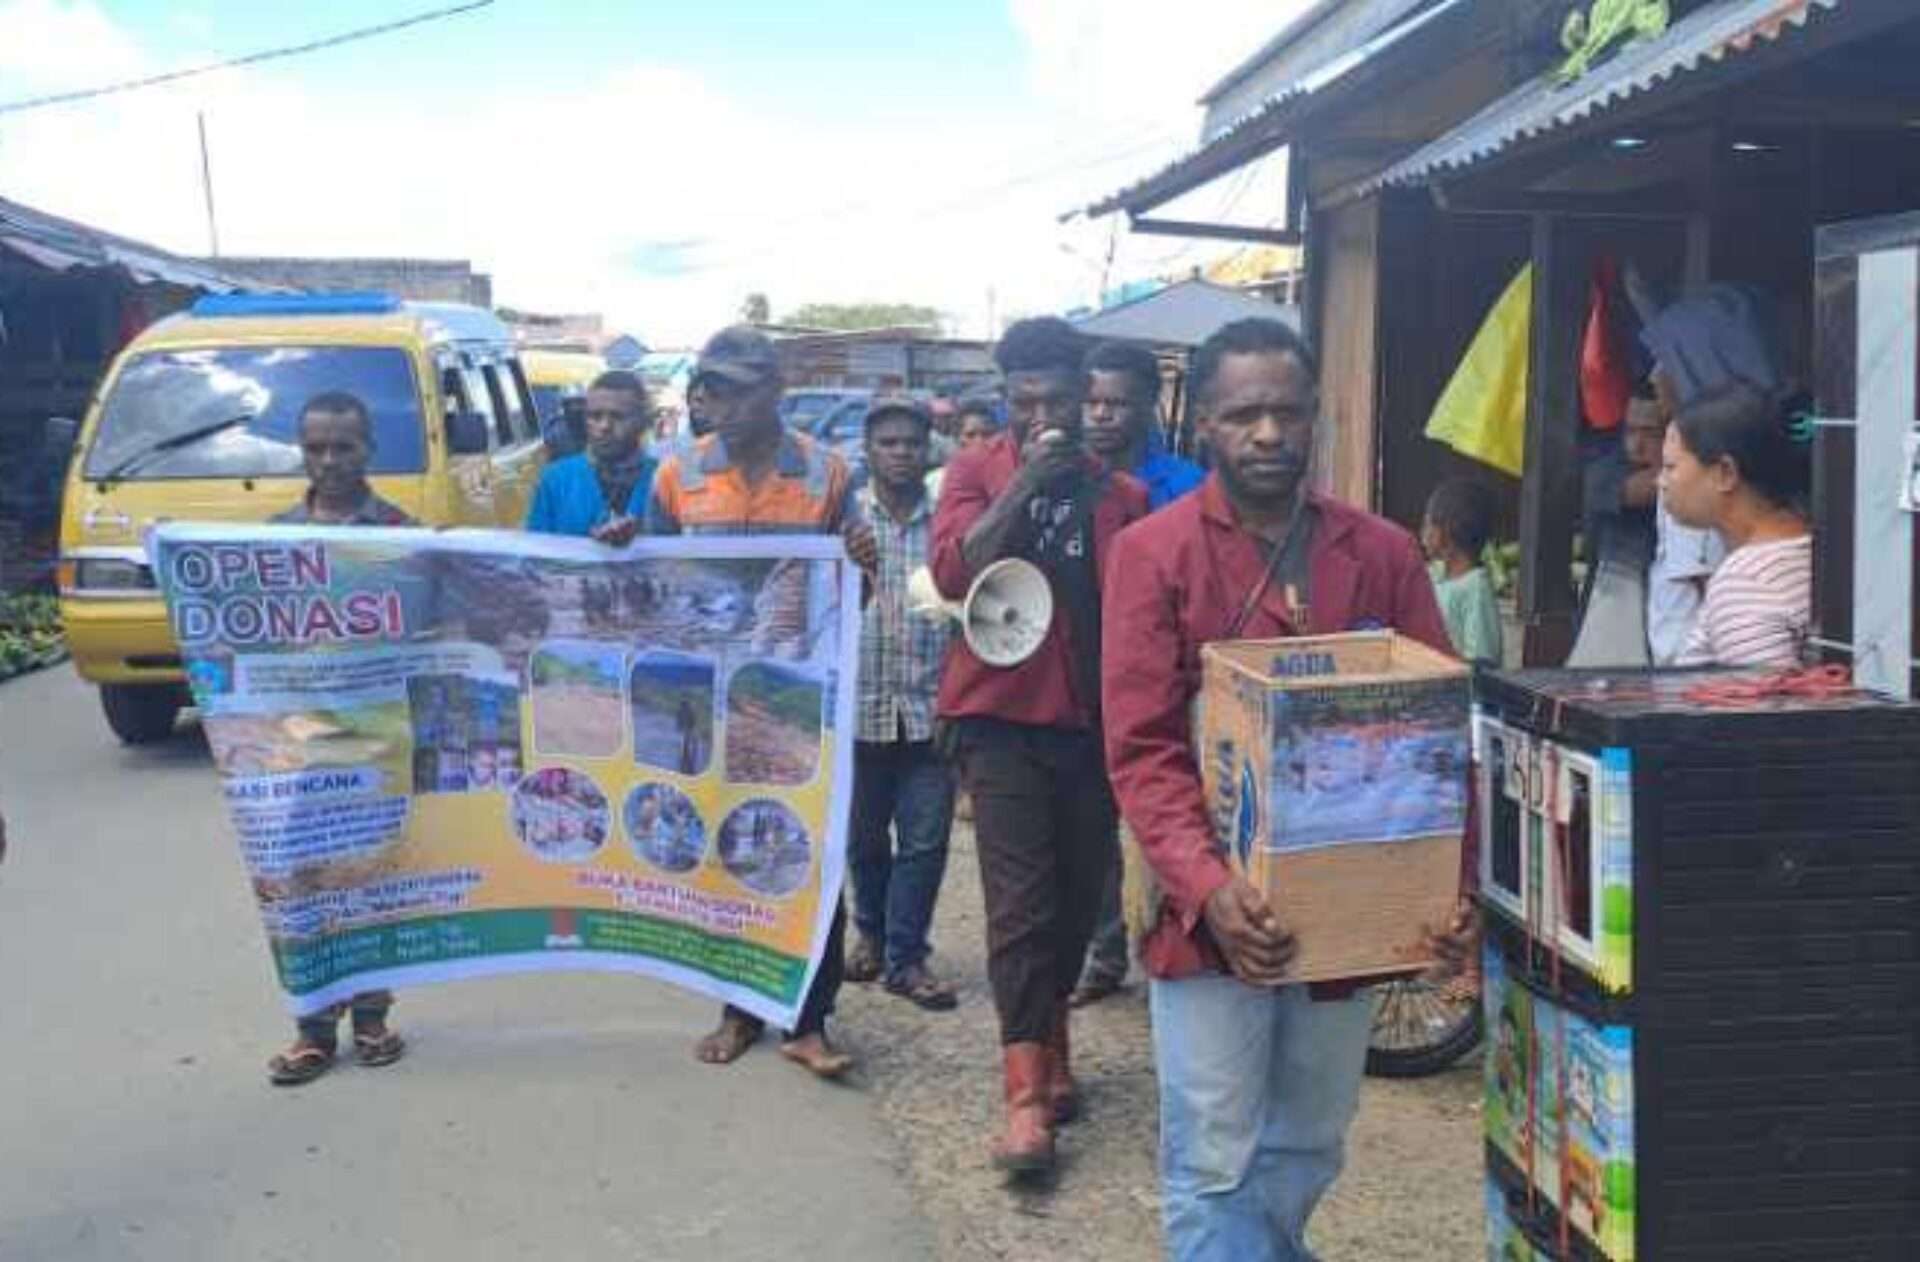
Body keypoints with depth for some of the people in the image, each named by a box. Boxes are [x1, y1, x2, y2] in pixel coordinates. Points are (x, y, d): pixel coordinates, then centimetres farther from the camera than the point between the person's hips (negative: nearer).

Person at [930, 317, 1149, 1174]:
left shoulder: (1119, 493, 8)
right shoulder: (976, 472, 1)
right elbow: (953, 572, -14)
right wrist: (1025, 484, -17)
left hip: (1091, 720, 4)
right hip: (1001, 718, -4)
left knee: (1079, 897, 12)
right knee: (1020, 903, -8)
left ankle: (1048, 1039, 33)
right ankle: (1027, 1095, -8)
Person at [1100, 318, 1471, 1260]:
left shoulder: (1384, 553, 5)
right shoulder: (1152, 552, -5)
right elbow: (1141, 749, -11)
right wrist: (1206, 885, -25)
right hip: (1213, 911, -4)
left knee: (1308, 1149, 19)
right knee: (1214, 1163, 4)